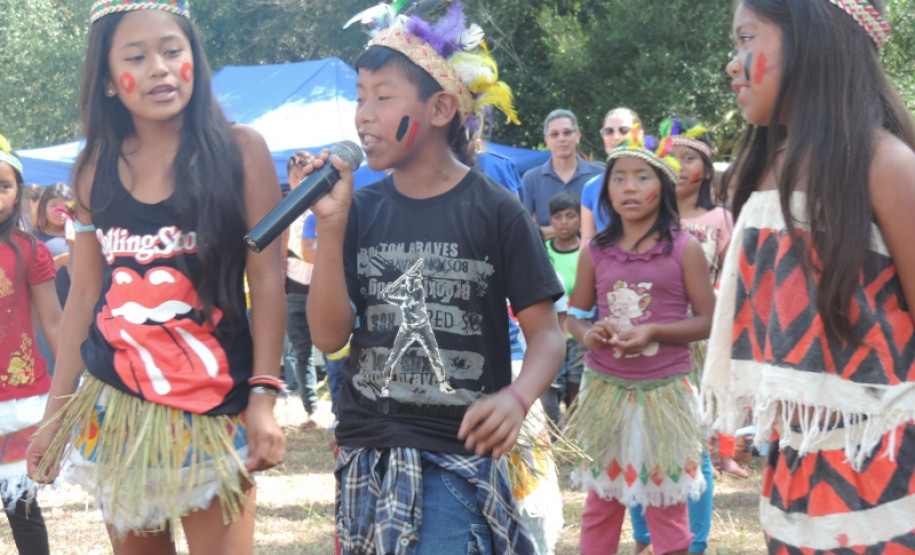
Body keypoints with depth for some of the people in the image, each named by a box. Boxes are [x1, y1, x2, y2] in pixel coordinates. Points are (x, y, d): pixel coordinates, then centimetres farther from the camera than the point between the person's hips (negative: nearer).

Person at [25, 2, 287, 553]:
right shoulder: (96, 169, 6)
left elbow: (267, 279, -5)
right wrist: (55, 413, 10)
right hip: (112, 406, 3)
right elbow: (85, 294, 10)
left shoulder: (239, 150, -3)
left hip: (213, 405, -3)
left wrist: (264, 397, -13)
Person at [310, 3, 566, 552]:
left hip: (460, 457, -4)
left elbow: (546, 332, -6)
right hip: (367, 456, 4)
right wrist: (331, 224, -12)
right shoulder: (361, 209, 3)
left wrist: (517, 398, -26)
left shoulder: (496, 211, -7)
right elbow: (329, 335, -3)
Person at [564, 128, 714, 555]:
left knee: (666, 502, 7)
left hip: (663, 391, -2)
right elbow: (576, 315, 10)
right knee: (601, 500, 12)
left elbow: (708, 320, -6)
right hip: (605, 390, 3)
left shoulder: (684, 249, -6)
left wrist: (653, 332, -19)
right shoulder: (596, 251, 1)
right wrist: (589, 334, -13)